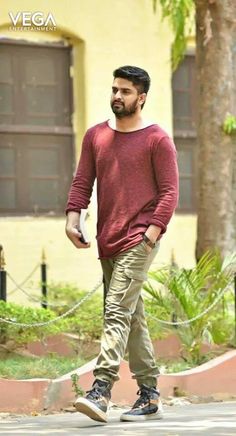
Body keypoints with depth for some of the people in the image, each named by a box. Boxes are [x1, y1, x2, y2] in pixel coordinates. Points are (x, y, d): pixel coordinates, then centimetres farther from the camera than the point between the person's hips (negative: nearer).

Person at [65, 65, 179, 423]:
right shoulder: (96, 136, 14)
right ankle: (150, 397, 16)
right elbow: (83, 181, 12)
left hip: (139, 239, -7)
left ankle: (101, 391, -26)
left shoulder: (157, 139, -2)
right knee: (132, 318, 10)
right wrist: (73, 216, -5)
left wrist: (153, 231, -16)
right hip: (107, 240, 7)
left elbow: (169, 191, -6)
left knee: (118, 312, -18)